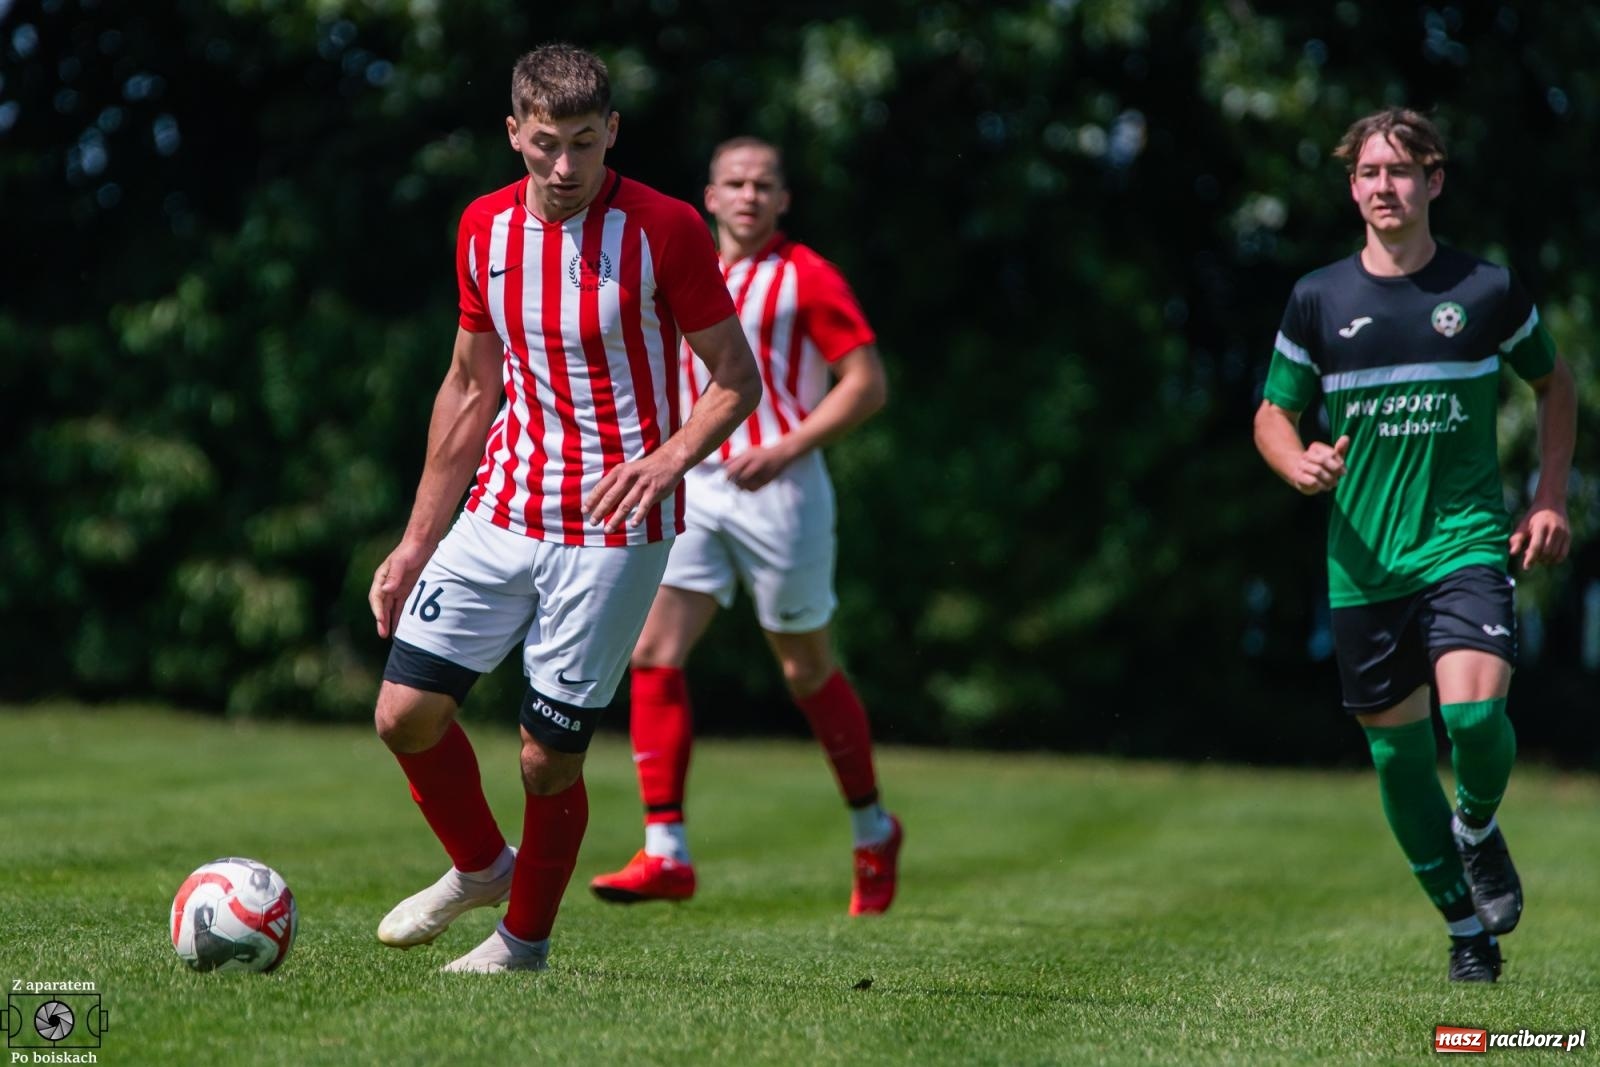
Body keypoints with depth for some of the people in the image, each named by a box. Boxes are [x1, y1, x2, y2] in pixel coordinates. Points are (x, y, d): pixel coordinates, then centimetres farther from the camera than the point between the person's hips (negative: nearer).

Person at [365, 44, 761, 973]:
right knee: (407, 712, -1)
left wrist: (669, 458, -25)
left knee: (549, 755, -4)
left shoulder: (664, 230, -11)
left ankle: (525, 940, 21)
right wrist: (416, 544, 13)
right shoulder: (486, 228, 4)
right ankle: (480, 867, 28)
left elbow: (737, 380, -5)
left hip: (615, 531, -5)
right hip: (500, 513, 5)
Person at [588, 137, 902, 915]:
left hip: (778, 492, -5)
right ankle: (666, 852, -11)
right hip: (696, 489, 5)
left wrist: (787, 448, -19)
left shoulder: (806, 278, -5)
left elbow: (867, 383, -9)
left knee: (807, 671, 5)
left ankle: (874, 834, 25)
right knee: (653, 653, -10)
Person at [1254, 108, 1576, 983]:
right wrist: (1298, 464, -11)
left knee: (1474, 710, -24)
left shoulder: (1487, 291, 1)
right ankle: (1466, 926, 22)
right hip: (1363, 560, 2)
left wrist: (1550, 499, 9)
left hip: (1465, 541, -2)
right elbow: (1273, 414, 12)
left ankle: (1478, 827, 11)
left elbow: (1553, 384, 17)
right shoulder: (1318, 300, 3)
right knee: (1396, 748, 4)